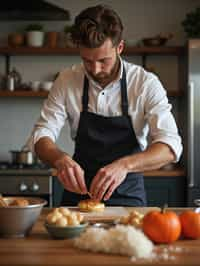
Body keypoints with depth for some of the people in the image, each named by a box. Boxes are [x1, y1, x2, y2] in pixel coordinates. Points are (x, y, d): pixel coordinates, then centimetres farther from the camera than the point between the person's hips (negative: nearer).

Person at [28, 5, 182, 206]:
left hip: (128, 196, -1)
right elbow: (42, 136, -3)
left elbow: (170, 147, -17)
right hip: (79, 193, 2)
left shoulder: (146, 83, -10)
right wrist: (60, 159, -25)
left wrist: (124, 165, -34)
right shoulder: (66, 81, -3)